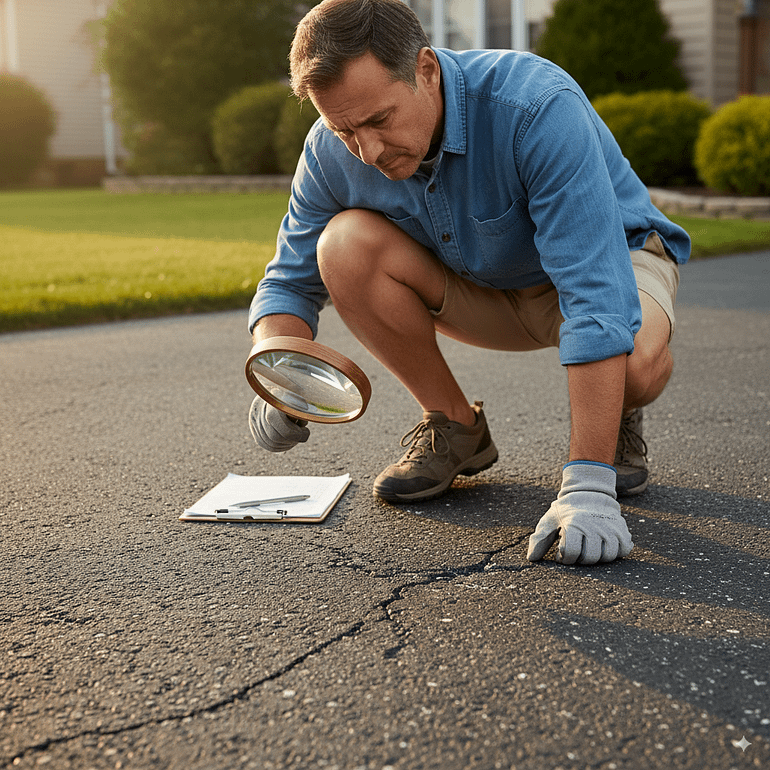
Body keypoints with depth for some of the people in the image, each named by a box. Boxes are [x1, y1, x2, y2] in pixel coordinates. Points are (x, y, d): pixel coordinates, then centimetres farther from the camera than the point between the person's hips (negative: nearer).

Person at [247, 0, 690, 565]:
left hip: (607, 260, -4)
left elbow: (597, 299, -42)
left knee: (639, 362, -39)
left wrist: (587, 487, -47)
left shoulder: (537, 107, -36)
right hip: (482, 286, 4)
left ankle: (616, 419, 1)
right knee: (346, 245, -24)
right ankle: (455, 430, -3)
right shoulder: (334, 150, -20)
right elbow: (290, 281, -7)